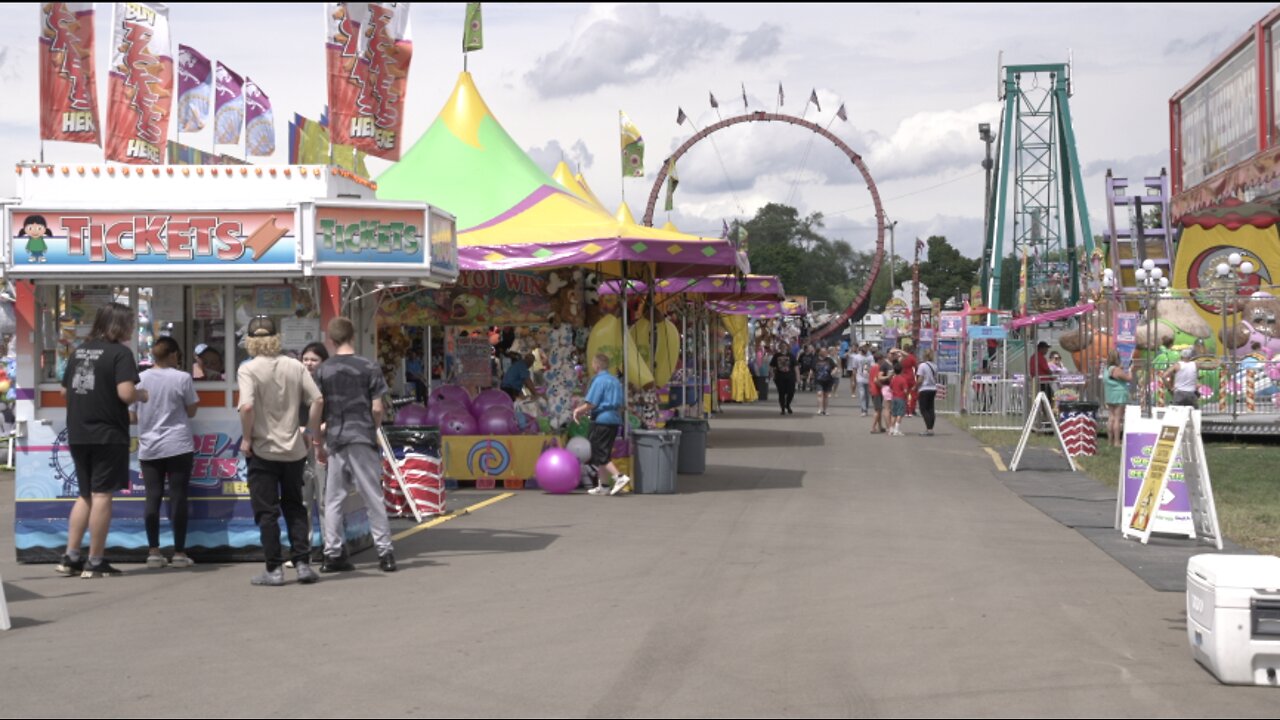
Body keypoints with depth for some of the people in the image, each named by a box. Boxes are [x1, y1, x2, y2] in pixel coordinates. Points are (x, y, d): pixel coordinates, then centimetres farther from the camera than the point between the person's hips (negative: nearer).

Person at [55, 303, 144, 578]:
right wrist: (142, 395, 0)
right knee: (102, 496, 0)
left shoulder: (79, 351, 11)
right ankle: (95, 562, 3)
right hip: (108, 434, -6)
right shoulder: (120, 352, -10)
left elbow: (65, 391, 16)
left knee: (86, 495, 17)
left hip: (78, 434, 7)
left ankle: (70, 558, 14)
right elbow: (126, 393, -20)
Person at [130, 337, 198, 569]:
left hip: (149, 448, 3)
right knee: (178, 498, 1)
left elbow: (132, 417, 7)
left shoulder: (140, 379, 2)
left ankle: (153, 552, 6)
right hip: (178, 446, -3)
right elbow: (191, 411, 1)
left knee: (153, 498, 5)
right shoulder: (182, 378, -6)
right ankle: (179, 553, 3)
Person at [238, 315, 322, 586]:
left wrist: (246, 438, -11)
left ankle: (274, 569, 5)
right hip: (294, 449, 4)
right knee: (294, 508, 16)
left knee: (267, 511, 4)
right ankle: (302, 563, 10)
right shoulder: (295, 366, 1)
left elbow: (247, 406, -24)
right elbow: (317, 400, -2)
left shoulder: (248, 369, -10)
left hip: (263, 450, -4)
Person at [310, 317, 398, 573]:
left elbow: (316, 409, 1)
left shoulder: (323, 371, 3)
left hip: (335, 440, 2)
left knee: (333, 498, 9)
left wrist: (317, 441, 11)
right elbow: (377, 408, -4)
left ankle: (333, 554, 9)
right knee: (373, 497, 2)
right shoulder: (369, 367, -3)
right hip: (363, 439, -2)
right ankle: (384, 552, 2)